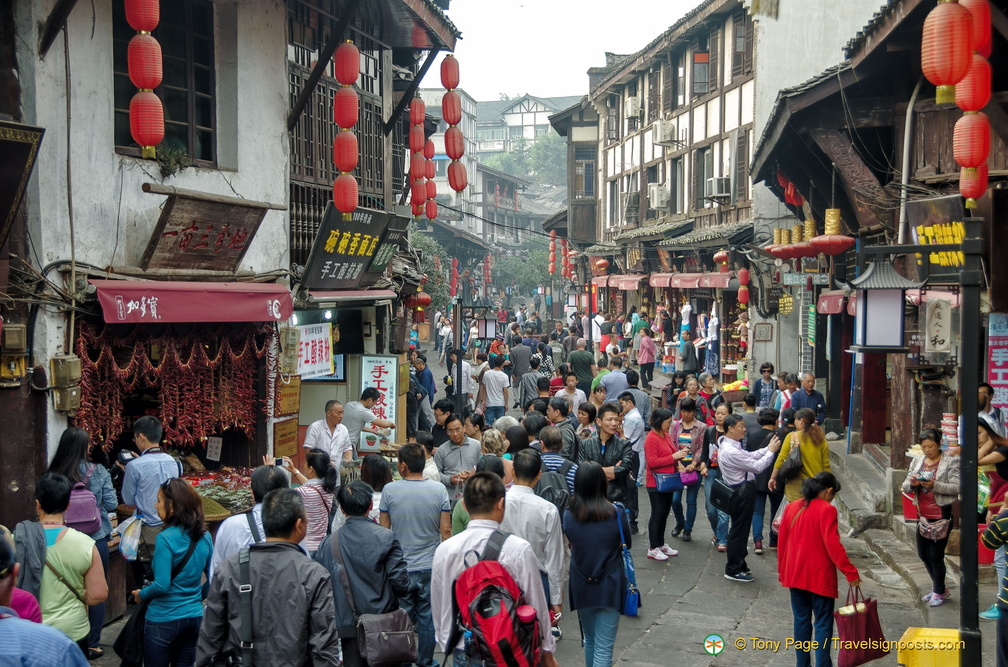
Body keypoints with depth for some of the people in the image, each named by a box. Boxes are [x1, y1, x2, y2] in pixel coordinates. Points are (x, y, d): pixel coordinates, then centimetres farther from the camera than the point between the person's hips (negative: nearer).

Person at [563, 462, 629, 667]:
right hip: (609, 586, -3)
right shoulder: (616, 513, -13)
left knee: (589, 639, 22)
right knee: (604, 646, -1)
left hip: (581, 586, 3)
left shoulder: (568, 515, -8)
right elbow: (628, 543, 4)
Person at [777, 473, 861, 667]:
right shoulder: (826, 510, -14)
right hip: (819, 577, -6)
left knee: (801, 620, 14)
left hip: (795, 575, 6)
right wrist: (851, 572, -14)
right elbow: (833, 545, -19)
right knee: (823, 622, 2)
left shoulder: (791, 507, 4)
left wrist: (782, 571, 19)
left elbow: (782, 542, 9)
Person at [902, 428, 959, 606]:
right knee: (923, 554, 13)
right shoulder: (917, 461, 10)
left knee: (935, 555, 0)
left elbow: (957, 487, -14)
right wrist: (912, 484, -14)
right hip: (923, 515, 6)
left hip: (941, 515, -6)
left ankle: (938, 592, 18)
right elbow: (905, 487, 8)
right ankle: (939, 588, 32)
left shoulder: (951, 462, -6)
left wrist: (934, 485, -26)